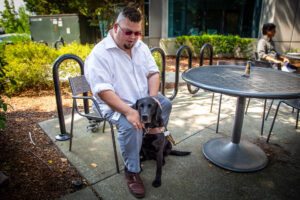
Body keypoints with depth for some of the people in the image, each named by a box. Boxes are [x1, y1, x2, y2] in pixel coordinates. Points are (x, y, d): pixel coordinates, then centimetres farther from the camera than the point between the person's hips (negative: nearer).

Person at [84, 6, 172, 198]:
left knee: (166, 104, 1)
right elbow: (103, 91, -26)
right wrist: (129, 112, -34)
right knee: (130, 126, -30)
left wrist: (153, 99, -14)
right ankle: (132, 171, -6)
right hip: (116, 104, -7)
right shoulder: (100, 53, -19)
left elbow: (153, 73, 3)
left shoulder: (141, 46, 3)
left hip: (143, 98, 8)